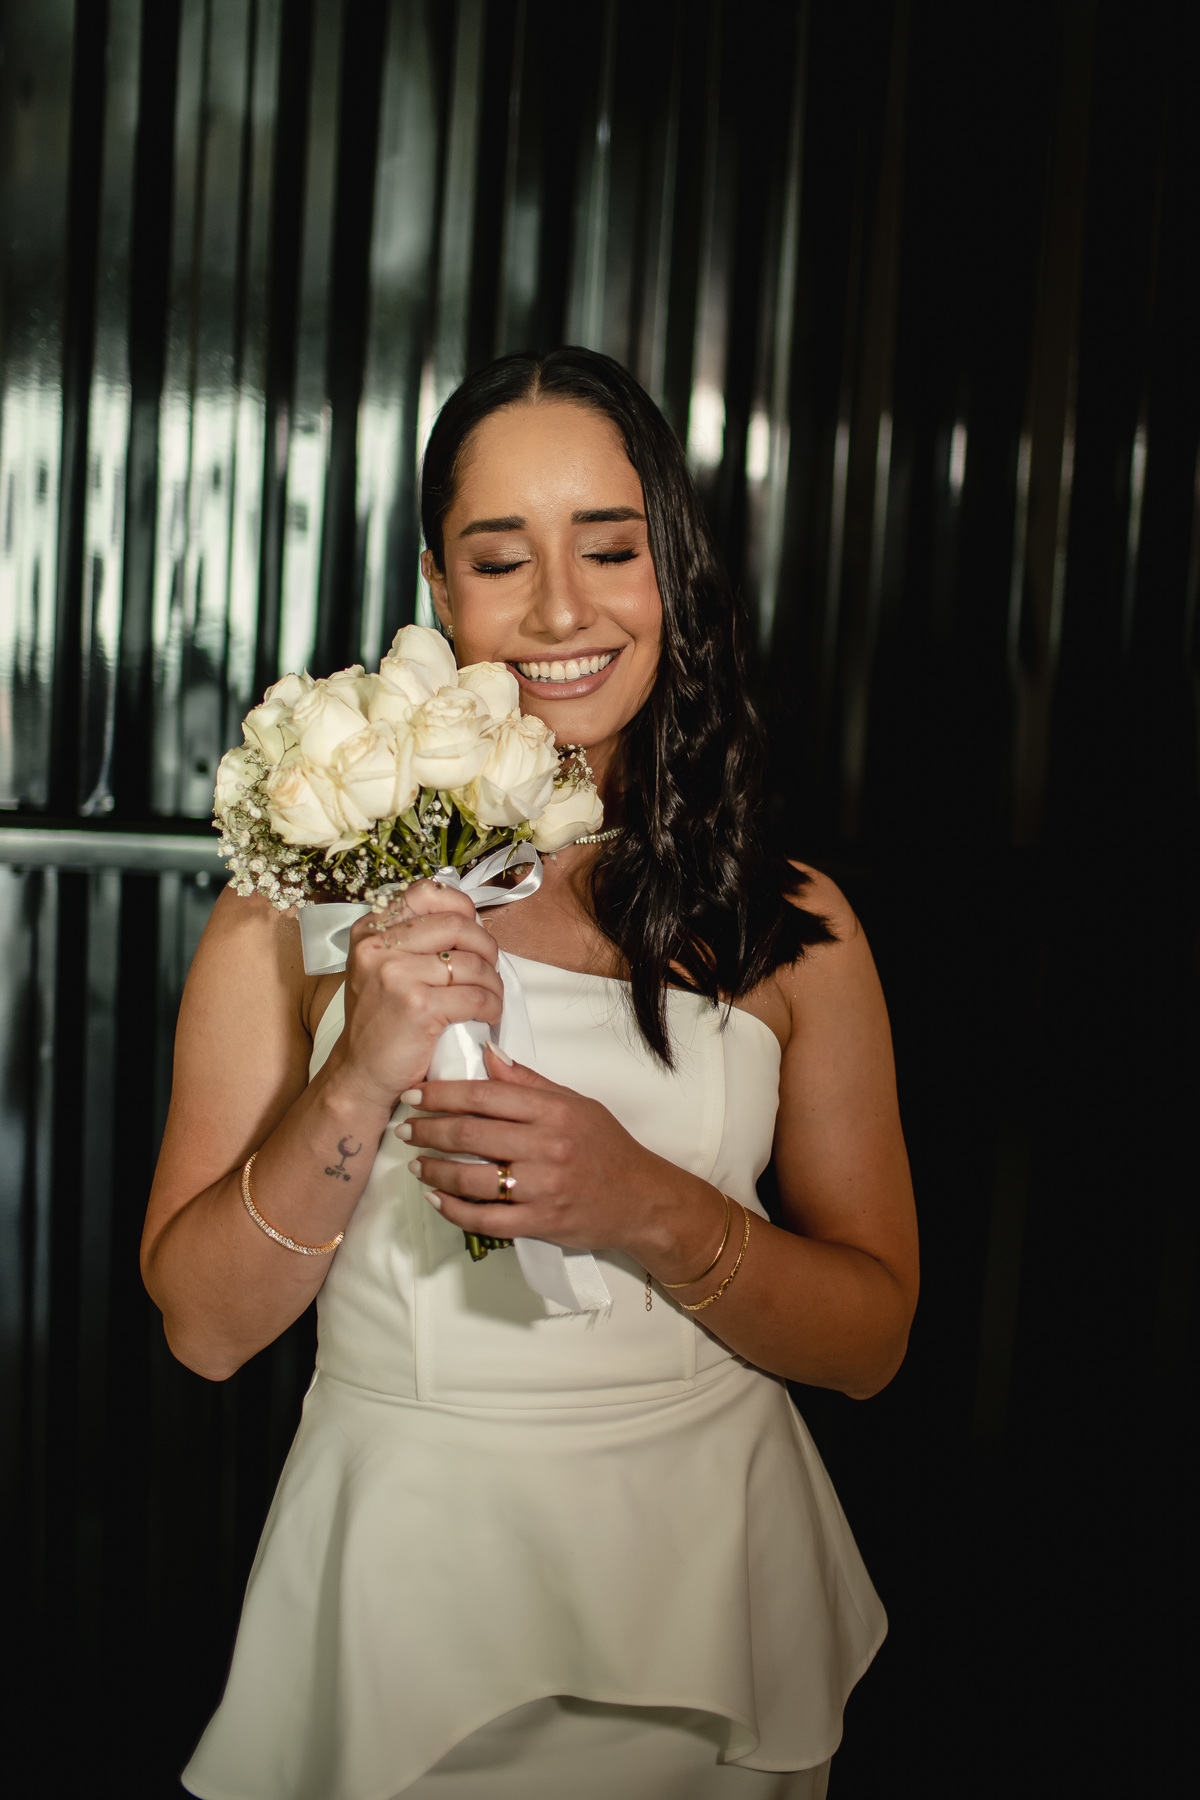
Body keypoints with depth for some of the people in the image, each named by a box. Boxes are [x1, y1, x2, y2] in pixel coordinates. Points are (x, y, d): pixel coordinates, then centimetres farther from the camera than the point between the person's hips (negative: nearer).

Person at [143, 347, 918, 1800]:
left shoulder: (791, 923, -4)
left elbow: (872, 1336, -3)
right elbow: (202, 1324, -7)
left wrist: (644, 1209, -21)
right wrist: (357, 1087, -23)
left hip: (706, 1573, 2)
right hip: (403, 1582, -1)